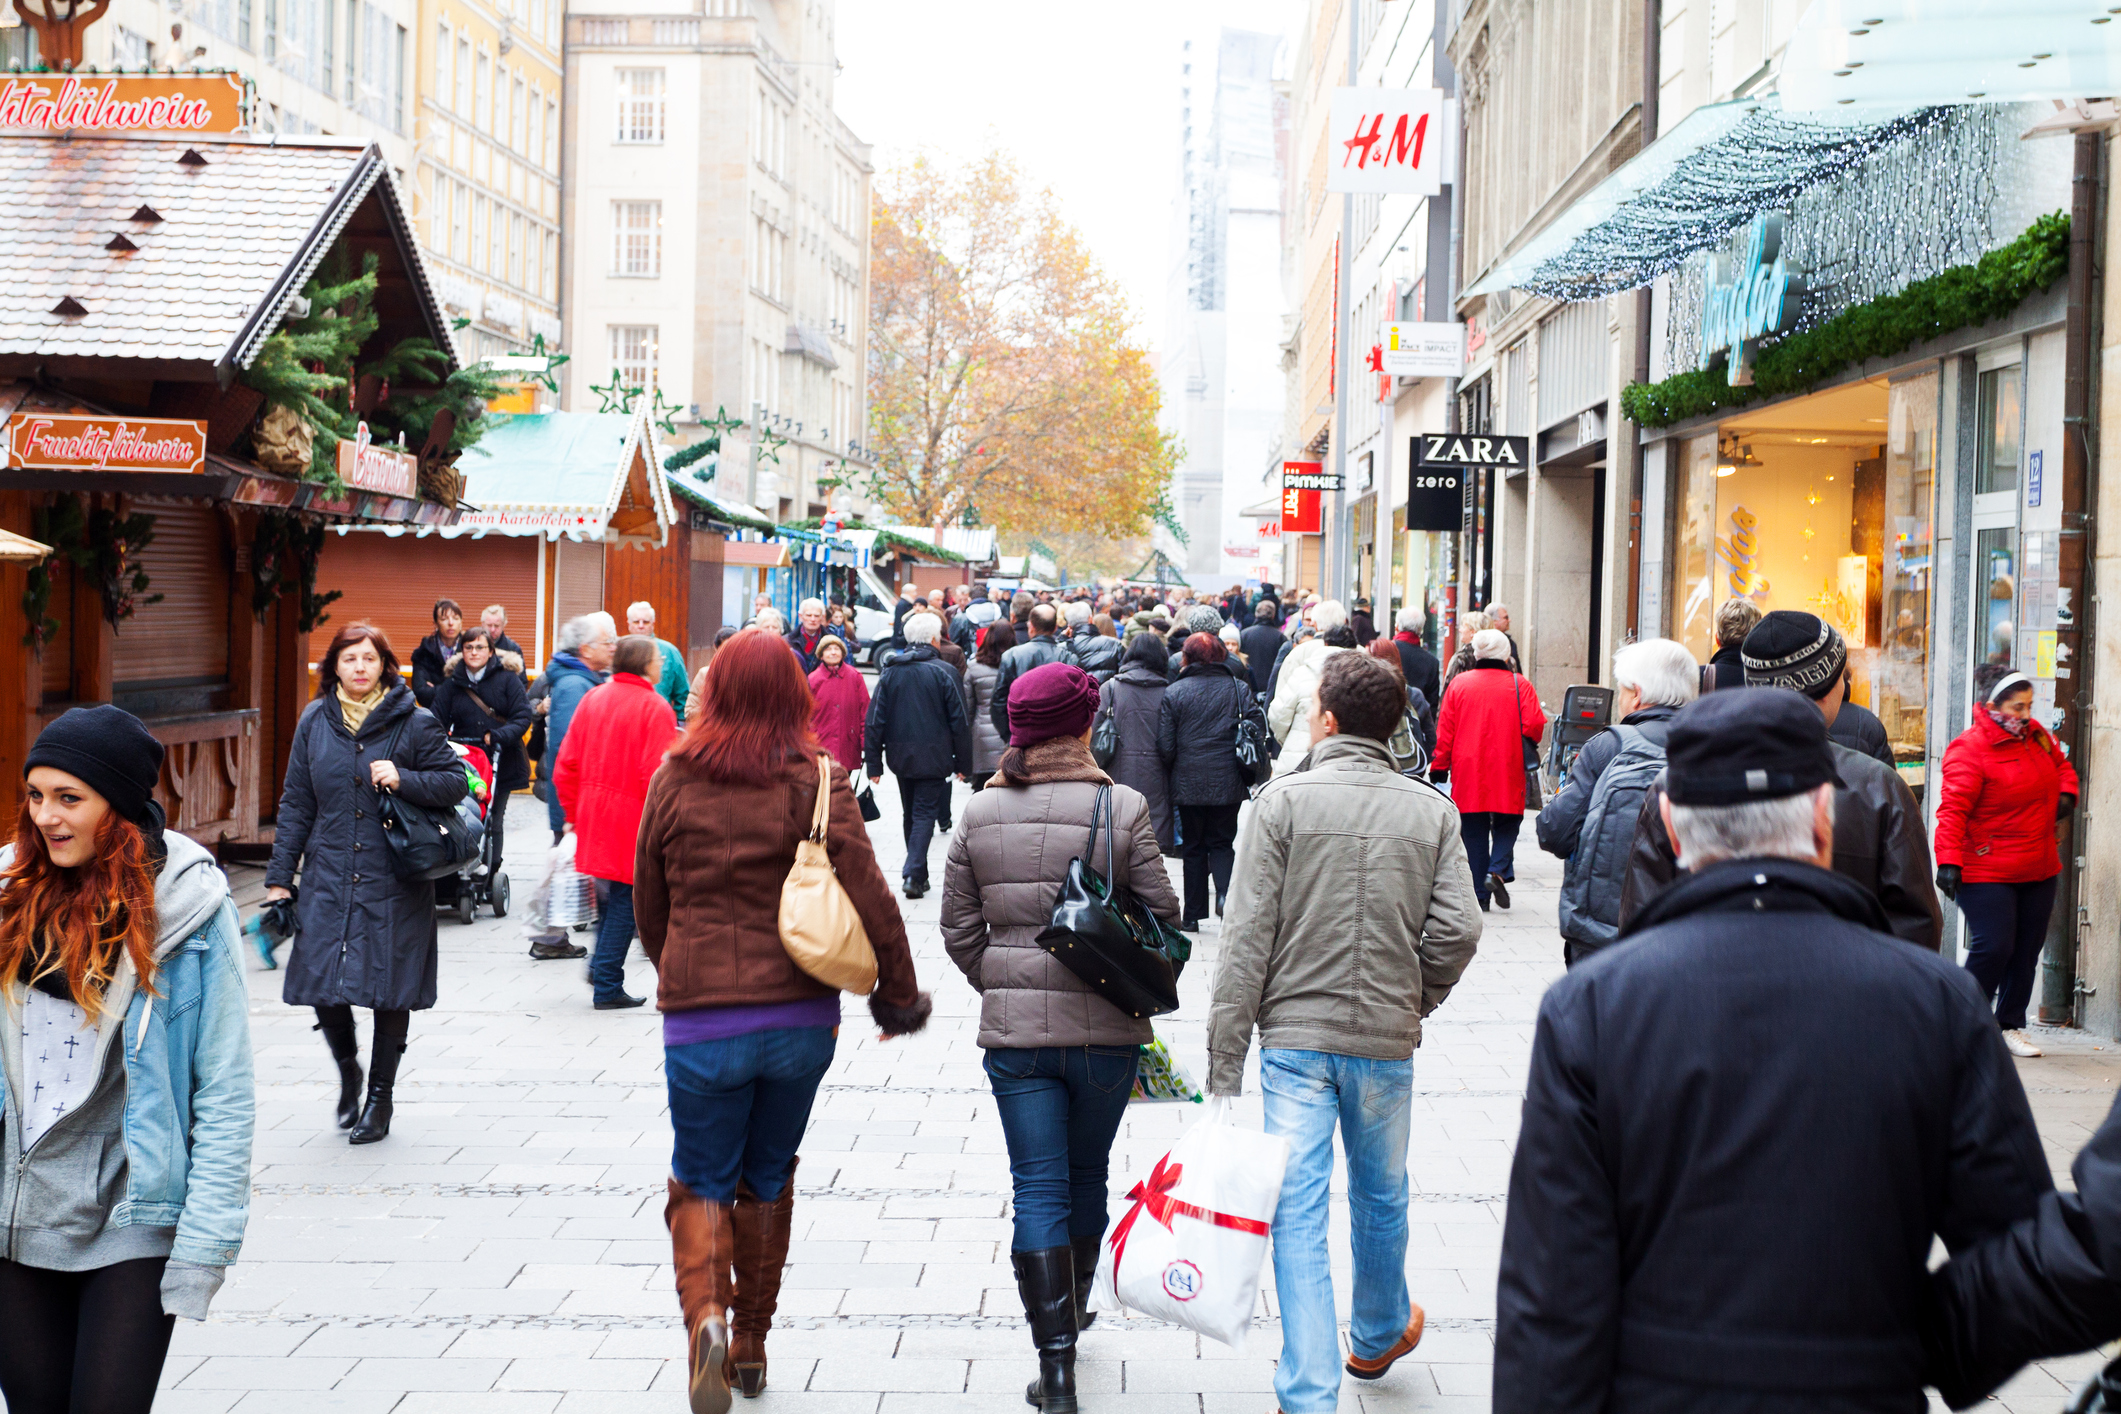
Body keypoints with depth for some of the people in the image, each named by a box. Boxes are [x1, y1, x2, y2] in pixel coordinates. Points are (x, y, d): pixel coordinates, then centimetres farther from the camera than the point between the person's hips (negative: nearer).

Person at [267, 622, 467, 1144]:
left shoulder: (415, 723, -3)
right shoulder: (315, 722, 6)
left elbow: (456, 782, 0)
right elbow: (296, 804, 10)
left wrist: (403, 779, -18)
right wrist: (279, 877, 8)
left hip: (395, 882, -2)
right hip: (328, 877, 2)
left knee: (391, 988, 3)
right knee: (323, 983, -2)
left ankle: (380, 1094, 20)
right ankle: (347, 1070, 27)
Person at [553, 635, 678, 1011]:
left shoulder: (591, 700, 6)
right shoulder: (655, 708, -13)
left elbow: (567, 765, 7)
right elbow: (656, 775, -19)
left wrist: (573, 813, 16)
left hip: (592, 814, 6)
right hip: (634, 820, -6)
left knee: (611, 892, 23)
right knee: (625, 897, 2)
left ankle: (599, 967, 21)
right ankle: (607, 987, 6)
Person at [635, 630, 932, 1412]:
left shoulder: (673, 781, 0)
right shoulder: (815, 780, -4)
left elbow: (648, 908, 11)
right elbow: (868, 894, -9)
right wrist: (900, 991, 3)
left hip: (699, 1020, -1)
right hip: (800, 1016, 1)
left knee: (700, 1183, 11)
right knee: (769, 1180, 19)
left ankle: (704, 1313, -16)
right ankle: (751, 1346, 27)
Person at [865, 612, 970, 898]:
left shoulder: (890, 672, 2)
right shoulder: (944, 672, -8)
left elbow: (875, 721, 1)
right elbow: (959, 721, -6)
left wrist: (874, 764, 4)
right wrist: (963, 762, 2)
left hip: (900, 755, 4)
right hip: (933, 756, -4)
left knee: (910, 814, 16)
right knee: (925, 813, -1)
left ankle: (919, 874, 24)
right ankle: (914, 873, -16)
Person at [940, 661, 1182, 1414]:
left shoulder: (980, 814, -1)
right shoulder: (1122, 808, -9)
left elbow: (959, 930, 3)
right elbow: (1161, 915, -6)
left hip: (1014, 1030, 1)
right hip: (1105, 1029, -1)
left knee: (1039, 1190, 3)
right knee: (1087, 1177, 20)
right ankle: (1073, 1308, 39)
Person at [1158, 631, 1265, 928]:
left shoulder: (1173, 693, -5)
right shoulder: (1239, 689, -1)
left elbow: (1165, 747, -6)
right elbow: (1259, 731, -3)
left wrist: (1171, 777, 12)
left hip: (1188, 784, -1)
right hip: (1228, 784, 1)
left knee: (1194, 847, 11)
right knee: (1222, 843, 13)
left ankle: (1193, 914, 13)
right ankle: (1225, 892, -14)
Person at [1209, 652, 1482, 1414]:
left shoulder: (1284, 801, -8)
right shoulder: (1432, 810, 0)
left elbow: (1248, 939, -10)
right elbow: (1458, 929, -7)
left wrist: (1225, 1059, -7)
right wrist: (1413, 1002, 10)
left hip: (1295, 1036, -3)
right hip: (1387, 1039, 3)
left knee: (1297, 1213, 1)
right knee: (1380, 1196, 22)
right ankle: (1378, 1335, 44)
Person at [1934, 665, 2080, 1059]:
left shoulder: (2036, 735, 8)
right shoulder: (1969, 750, -16)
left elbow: (2061, 764, 28)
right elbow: (1953, 809, -20)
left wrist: (2066, 792, 6)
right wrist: (1949, 862, -26)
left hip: (2039, 870, 8)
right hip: (1986, 872, -8)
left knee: (2028, 949, 10)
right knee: (1994, 947, -13)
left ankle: (2010, 1026, 23)